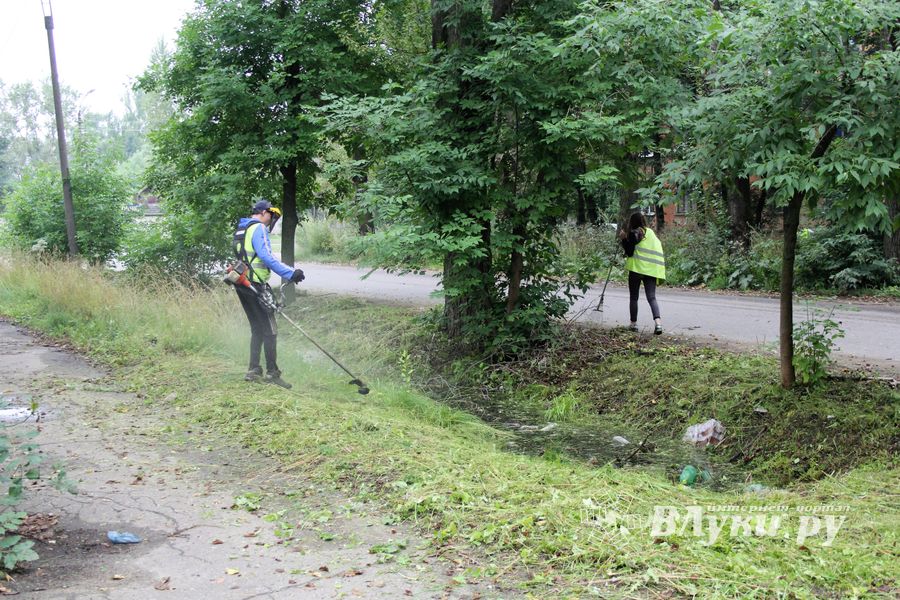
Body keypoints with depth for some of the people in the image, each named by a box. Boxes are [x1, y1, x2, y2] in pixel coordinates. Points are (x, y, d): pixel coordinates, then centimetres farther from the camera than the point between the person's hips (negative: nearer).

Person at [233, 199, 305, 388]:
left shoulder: (241, 230, 19)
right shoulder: (258, 228, -11)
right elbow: (266, 257, -23)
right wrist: (290, 273, -26)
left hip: (242, 285, 10)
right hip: (256, 286, -10)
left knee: (257, 330, 16)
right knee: (270, 331, -3)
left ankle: (254, 371, 17)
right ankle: (272, 373, -1)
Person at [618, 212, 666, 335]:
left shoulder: (634, 233, -5)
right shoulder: (651, 233, 16)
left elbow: (629, 252, -7)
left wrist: (623, 239, -3)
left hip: (637, 268, -5)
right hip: (651, 269, 5)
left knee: (633, 297, 9)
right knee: (651, 297, -1)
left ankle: (633, 323, 13)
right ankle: (657, 321, -21)